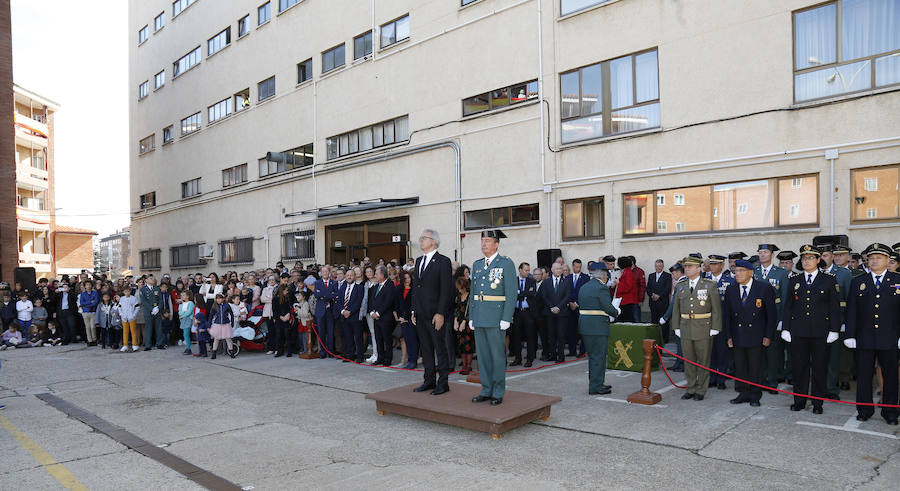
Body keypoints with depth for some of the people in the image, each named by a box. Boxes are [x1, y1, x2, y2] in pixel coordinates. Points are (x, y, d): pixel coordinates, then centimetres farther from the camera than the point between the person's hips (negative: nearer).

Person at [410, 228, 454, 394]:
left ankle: (443, 383, 9)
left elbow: (446, 290, -13)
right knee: (426, 348, 14)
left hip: (435, 314, -7)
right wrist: (414, 310, 12)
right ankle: (429, 380, 24)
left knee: (440, 349, 1)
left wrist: (440, 313, -17)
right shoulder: (419, 261, 15)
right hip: (420, 315, 7)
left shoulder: (443, 261, -8)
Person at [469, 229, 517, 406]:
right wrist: (471, 317, 11)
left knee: (497, 355, 0)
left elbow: (512, 293, -9)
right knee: (482, 355, 10)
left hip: (496, 316, -6)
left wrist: (506, 319, -15)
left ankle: (498, 393, 10)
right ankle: (486, 390, 19)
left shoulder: (506, 263, -4)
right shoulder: (477, 265, 14)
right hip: (479, 317, 6)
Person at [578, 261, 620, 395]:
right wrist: (616, 312, 5)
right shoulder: (601, 287, -12)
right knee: (599, 357, 0)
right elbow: (608, 308, -16)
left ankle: (594, 384, 26)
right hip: (598, 327, -8)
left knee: (592, 356, 17)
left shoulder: (583, 287, 13)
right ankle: (596, 386, 3)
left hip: (584, 324, 8)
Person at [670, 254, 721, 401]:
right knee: (688, 360, 9)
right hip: (685, 328, 4)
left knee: (703, 360, 4)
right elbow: (676, 308, 12)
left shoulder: (710, 286, -3)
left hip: (703, 329, -4)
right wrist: (676, 327, 8)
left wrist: (715, 328, -9)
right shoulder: (680, 286, 8)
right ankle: (691, 389, 20)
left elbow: (716, 309, -4)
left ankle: (701, 390, 15)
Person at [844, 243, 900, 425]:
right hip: (864, 339, 1)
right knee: (863, 375, 6)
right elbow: (851, 311, 5)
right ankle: (864, 410, 18)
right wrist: (850, 335, 0)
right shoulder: (857, 282, 6)